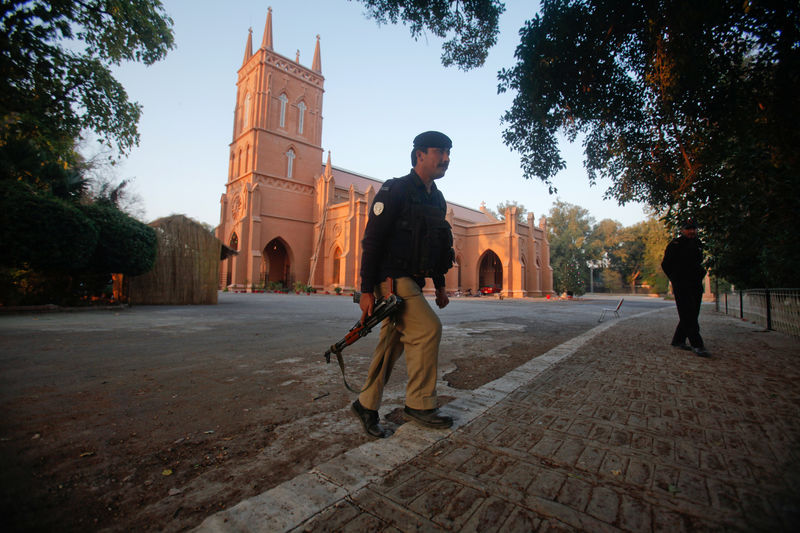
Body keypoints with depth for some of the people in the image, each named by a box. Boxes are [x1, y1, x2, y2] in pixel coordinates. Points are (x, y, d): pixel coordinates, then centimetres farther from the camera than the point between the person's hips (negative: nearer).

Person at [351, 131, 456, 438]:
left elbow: (437, 248, 23)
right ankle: (419, 404, 0)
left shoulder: (437, 199, 17)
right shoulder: (396, 190, -8)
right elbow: (371, 239, -14)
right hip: (391, 279, -8)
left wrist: (440, 285, 19)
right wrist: (367, 290, -18)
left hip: (412, 281, 8)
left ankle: (366, 405, 25)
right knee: (429, 328, -17)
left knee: (392, 345, 10)